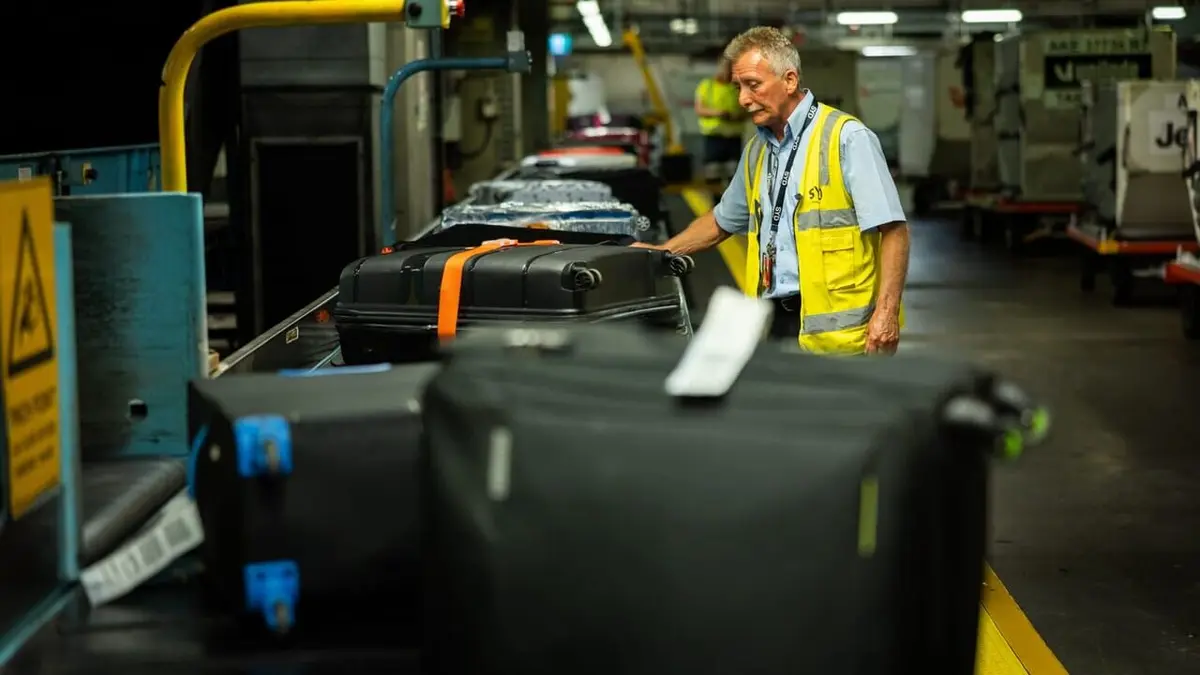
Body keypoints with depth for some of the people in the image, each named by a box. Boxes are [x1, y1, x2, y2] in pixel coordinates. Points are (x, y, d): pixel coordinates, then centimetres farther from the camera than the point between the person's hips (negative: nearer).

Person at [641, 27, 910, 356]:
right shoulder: (756, 151, 17)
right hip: (775, 321, 7)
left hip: (834, 327, -7)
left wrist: (886, 312, -21)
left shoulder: (846, 138, -7)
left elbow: (893, 230, -13)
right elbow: (722, 221, 32)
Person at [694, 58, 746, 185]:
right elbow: (699, 110, 1)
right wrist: (715, 112, -17)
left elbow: (746, 111, 15)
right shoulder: (707, 85, 5)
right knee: (713, 179, -5)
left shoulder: (738, 88, 11)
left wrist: (740, 116, -9)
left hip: (734, 137, 2)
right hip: (713, 136, -2)